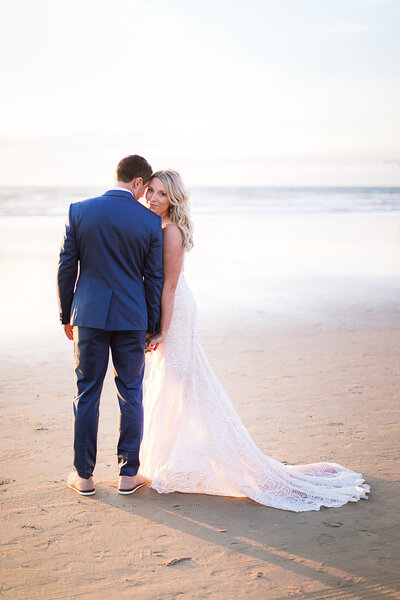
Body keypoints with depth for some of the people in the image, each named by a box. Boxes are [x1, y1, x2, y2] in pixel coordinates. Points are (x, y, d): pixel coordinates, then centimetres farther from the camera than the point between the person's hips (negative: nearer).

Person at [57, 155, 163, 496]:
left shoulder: (79, 211, -3)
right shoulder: (151, 222, -6)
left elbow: (67, 267, 0)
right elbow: (154, 278, -2)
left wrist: (66, 315, 10)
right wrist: (152, 325, 9)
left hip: (88, 314, 1)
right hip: (131, 318, -1)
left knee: (87, 394, 9)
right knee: (131, 395, 11)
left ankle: (84, 475, 17)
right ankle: (129, 474, 18)